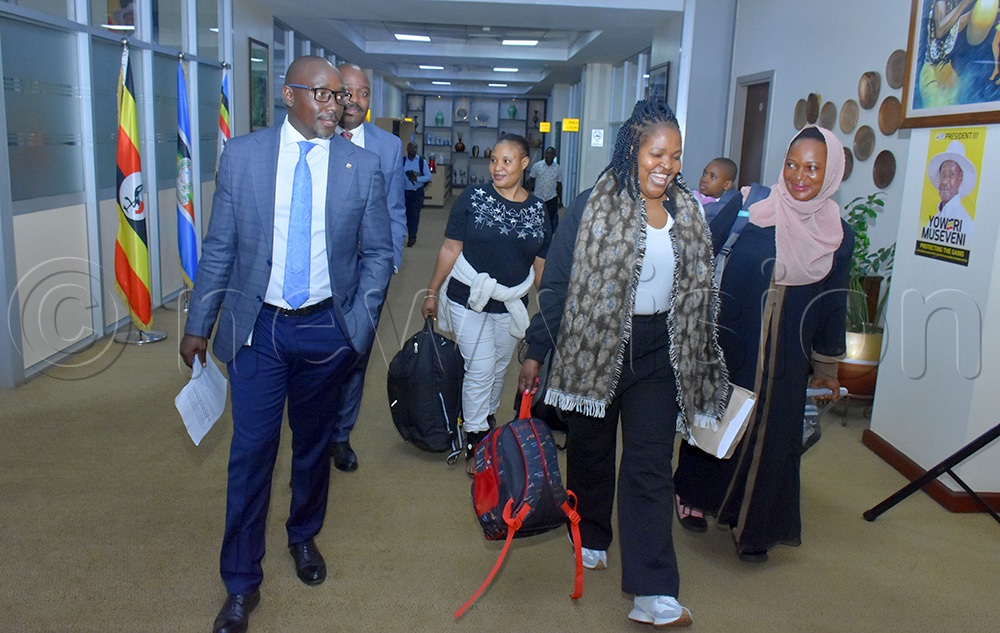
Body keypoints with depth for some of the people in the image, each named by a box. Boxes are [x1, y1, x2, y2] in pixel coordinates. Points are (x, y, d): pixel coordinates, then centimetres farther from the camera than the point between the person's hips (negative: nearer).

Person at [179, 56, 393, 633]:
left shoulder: (363, 166, -2)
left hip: (326, 328, 1)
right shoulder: (241, 156, -2)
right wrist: (199, 325, 3)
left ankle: (304, 537, 42)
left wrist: (360, 322, -6)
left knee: (314, 444, 16)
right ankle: (241, 584, 18)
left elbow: (379, 253, 3)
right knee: (251, 452, 2)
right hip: (258, 326, 0)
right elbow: (219, 247, 2)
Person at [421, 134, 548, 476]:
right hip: (469, 301, -3)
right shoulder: (473, 198, -7)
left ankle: (487, 419, 41)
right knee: (480, 370, -3)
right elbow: (451, 249, -5)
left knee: (499, 369, 16)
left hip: (511, 306, 3)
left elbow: (541, 264, 6)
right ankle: (474, 442, 12)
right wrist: (432, 292, -4)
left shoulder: (537, 209, 1)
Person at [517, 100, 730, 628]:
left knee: (650, 466, 0)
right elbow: (557, 285, -6)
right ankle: (591, 536, 41)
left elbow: (698, 291, 12)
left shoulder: (687, 214, 5)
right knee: (591, 450, 15)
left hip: (658, 356, 2)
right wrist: (535, 352, -7)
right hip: (595, 349, -2)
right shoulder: (592, 208, -8)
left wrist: (705, 365, 13)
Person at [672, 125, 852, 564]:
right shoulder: (751, 206, -8)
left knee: (772, 432, 8)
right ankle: (694, 497, 35)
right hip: (728, 340, -1)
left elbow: (832, 303, 8)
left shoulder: (837, 233, -1)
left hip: (786, 354, 2)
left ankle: (753, 525, 26)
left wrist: (827, 367, 13)